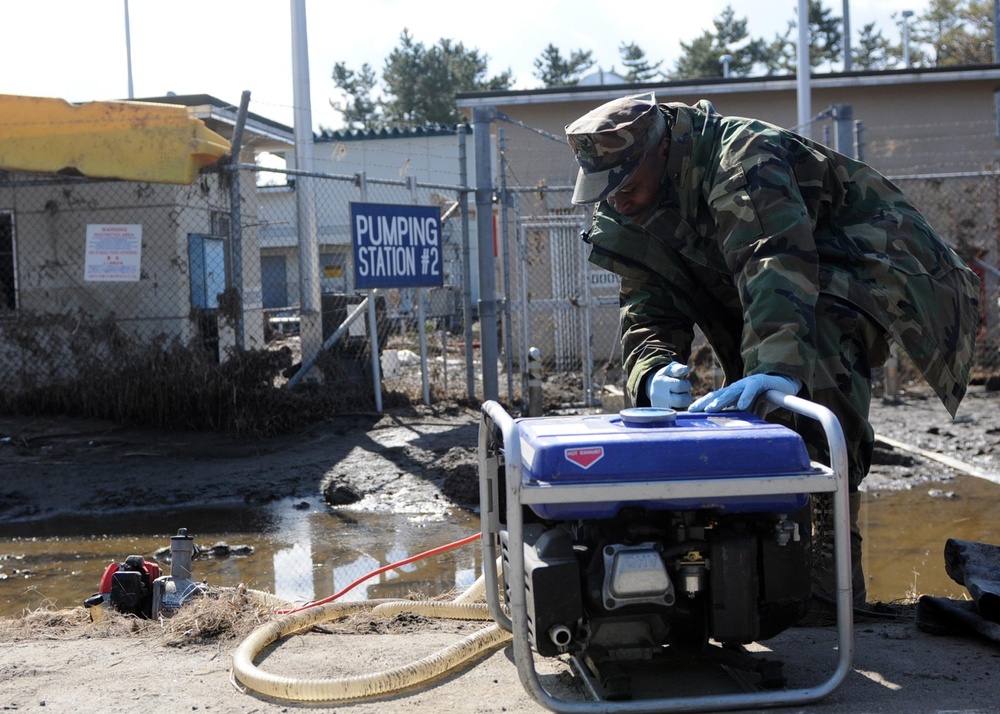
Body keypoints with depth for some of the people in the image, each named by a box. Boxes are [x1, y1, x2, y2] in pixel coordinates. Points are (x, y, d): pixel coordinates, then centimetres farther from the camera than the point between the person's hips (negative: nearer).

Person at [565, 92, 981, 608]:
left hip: (875, 265, -9)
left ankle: (830, 555, -35)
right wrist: (654, 376, -34)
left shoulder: (740, 155, -29)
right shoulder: (633, 222, -3)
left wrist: (779, 365, -57)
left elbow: (777, 260, -44)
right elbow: (648, 316, -11)